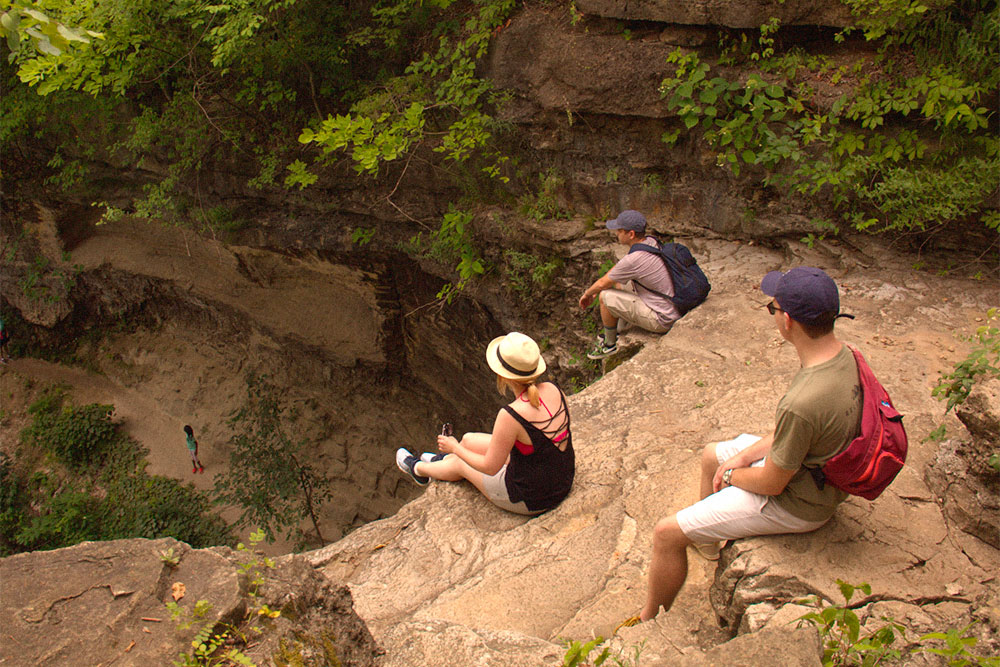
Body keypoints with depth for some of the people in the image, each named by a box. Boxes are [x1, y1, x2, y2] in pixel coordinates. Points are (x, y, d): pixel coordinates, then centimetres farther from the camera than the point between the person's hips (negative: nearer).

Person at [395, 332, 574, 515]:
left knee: (458, 463, 20)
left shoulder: (510, 416, -32)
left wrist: (455, 448, -3)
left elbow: (490, 467, -20)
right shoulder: (553, 390, -12)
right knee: (468, 440, 22)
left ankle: (418, 469, 54)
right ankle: (443, 461, 57)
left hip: (529, 499, -6)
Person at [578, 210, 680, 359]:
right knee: (617, 286, 22)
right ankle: (620, 334, 37)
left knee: (605, 296, -7)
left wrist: (587, 294, 12)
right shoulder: (650, 242, 1)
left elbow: (602, 284, -9)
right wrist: (595, 291, 18)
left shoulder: (633, 260, -27)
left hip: (661, 321, -9)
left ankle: (609, 345, 14)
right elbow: (618, 268, 14)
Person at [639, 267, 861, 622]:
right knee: (711, 455, 29)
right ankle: (707, 542, 51)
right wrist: (745, 456, 1)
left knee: (666, 533, -5)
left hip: (796, 505, -9)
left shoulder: (802, 404, -40)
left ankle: (649, 621, 18)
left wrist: (732, 475, -4)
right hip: (818, 469, 9)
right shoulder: (844, 354, -11)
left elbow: (771, 483, -25)